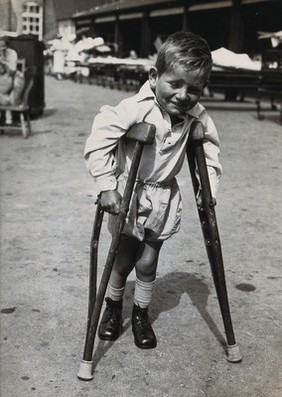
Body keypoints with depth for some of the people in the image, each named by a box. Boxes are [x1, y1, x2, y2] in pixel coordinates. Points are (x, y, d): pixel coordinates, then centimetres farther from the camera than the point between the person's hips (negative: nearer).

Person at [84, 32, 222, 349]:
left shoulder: (198, 117, -12)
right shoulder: (136, 109, -26)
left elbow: (209, 149, 5)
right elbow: (98, 140, -25)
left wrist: (208, 189, 0)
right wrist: (106, 186, -26)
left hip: (164, 197, 3)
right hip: (128, 193, -3)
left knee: (147, 262, 8)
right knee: (123, 259, 9)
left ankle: (141, 314, 31)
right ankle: (113, 307, 36)